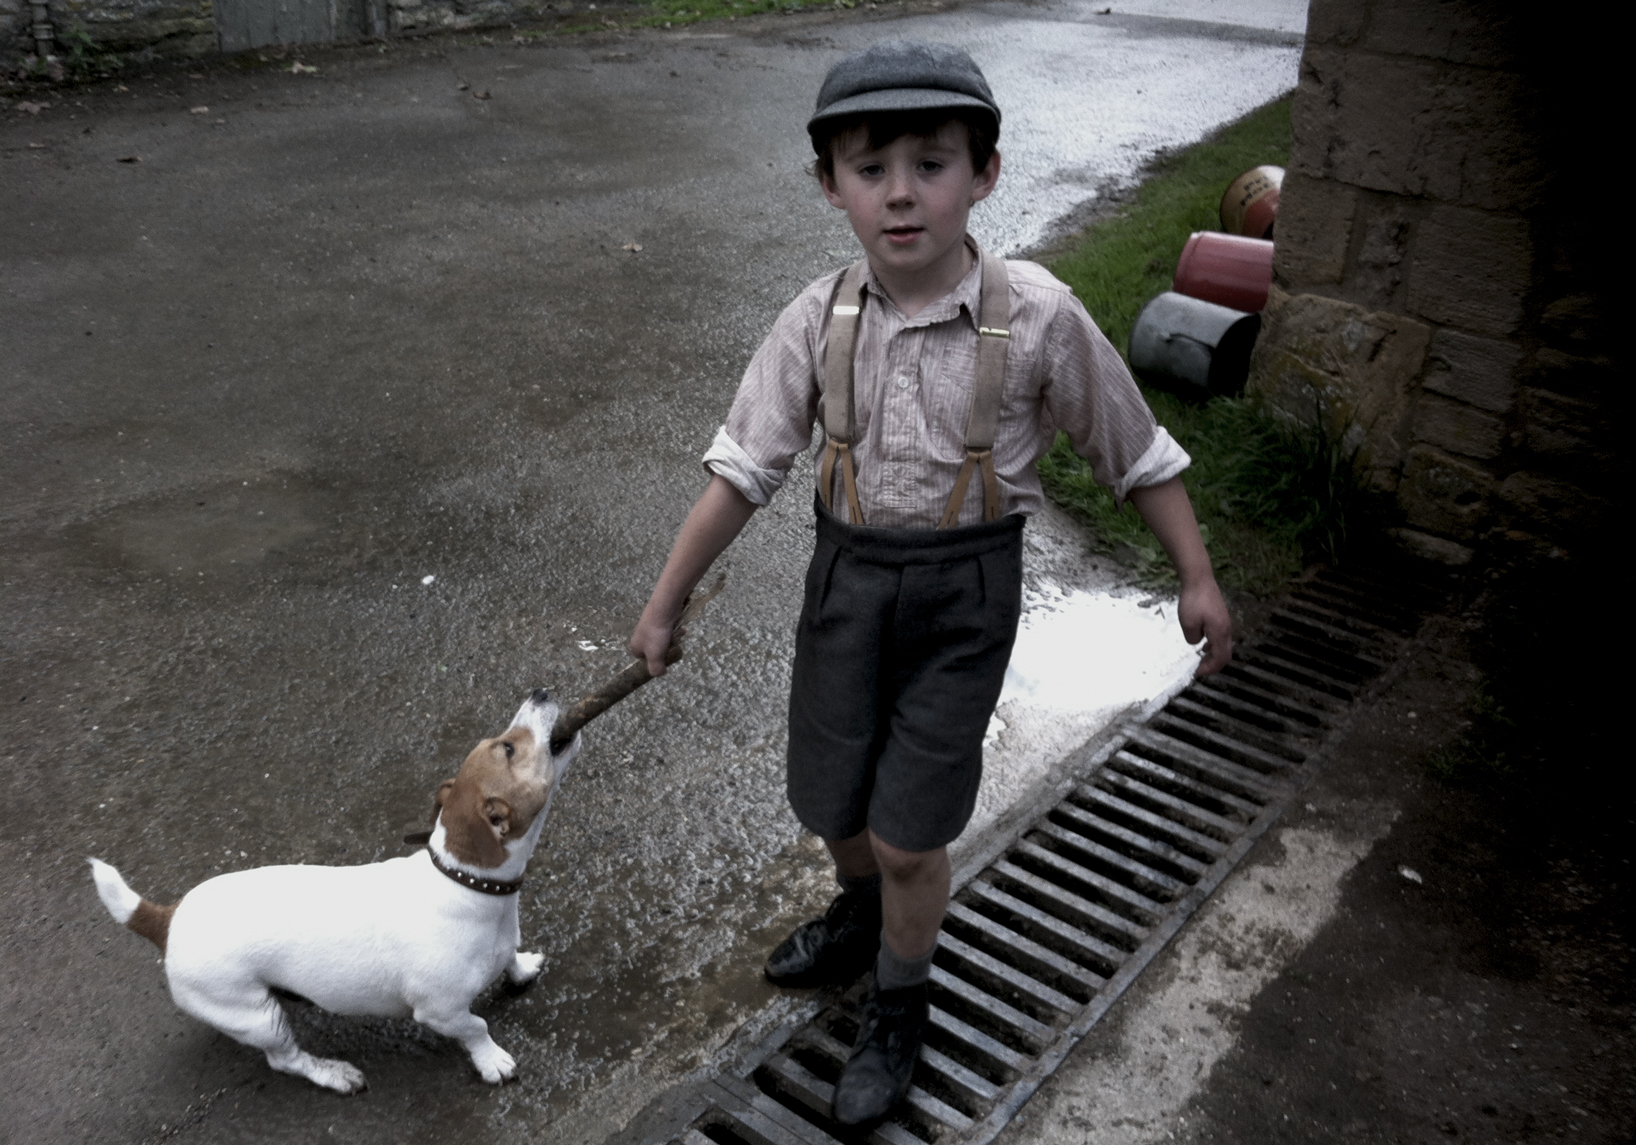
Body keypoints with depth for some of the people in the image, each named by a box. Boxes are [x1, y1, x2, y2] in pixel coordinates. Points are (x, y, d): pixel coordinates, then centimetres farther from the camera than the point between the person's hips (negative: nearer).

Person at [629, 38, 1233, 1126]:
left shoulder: (1037, 315, -16)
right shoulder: (819, 320, -10)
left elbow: (1135, 452, -3)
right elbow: (743, 469, -4)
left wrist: (1199, 579, 2)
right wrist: (666, 601, -1)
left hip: (965, 589, -3)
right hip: (849, 576, 3)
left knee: (907, 836, 1)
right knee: (833, 806, 17)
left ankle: (898, 1014, 32)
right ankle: (862, 921, 53)